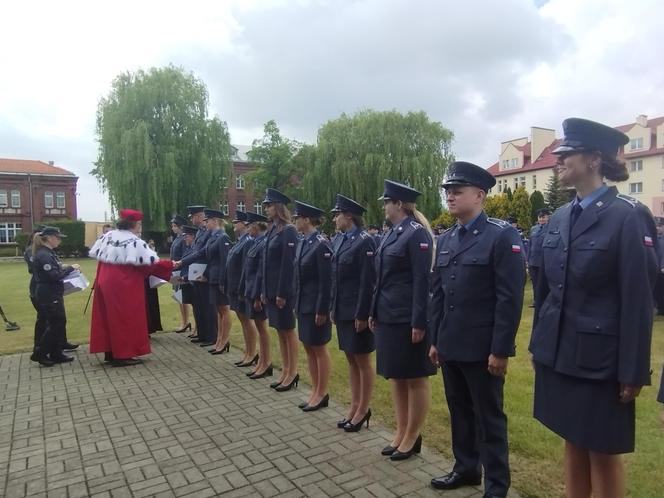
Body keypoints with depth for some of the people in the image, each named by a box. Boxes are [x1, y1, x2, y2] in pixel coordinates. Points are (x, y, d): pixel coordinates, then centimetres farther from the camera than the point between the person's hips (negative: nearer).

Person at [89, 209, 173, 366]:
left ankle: (110, 352, 23)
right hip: (125, 286, -8)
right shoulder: (135, 242, -16)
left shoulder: (107, 236, 8)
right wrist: (170, 264, -6)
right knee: (125, 319, 0)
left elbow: (97, 255, 15)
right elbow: (152, 263, -18)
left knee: (109, 317, 14)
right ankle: (122, 355, 4)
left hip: (105, 282, 8)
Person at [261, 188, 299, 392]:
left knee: (288, 331, 3)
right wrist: (264, 290, 12)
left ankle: (293, 373, 15)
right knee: (280, 331, 14)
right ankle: (285, 371, 25)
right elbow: (267, 263, 13)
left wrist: (282, 293, -19)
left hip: (283, 290, -8)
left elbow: (288, 264, -18)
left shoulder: (288, 231, -14)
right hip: (271, 289, 9)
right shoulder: (272, 230, 12)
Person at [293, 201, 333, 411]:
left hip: (316, 306, -8)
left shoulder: (321, 244, -17)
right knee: (309, 349, 15)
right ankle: (315, 391, 27)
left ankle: (322, 394, 19)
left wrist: (322, 310, -18)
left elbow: (326, 281, -18)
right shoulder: (302, 243, 9)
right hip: (303, 305, 9)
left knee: (319, 349, 5)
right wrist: (297, 304, 13)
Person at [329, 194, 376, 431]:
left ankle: (364, 409, 21)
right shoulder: (338, 240, 9)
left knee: (363, 361, 7)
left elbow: (368, 281, -17)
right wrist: (333, 308, 12)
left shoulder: (364, 241, -14)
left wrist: (362, 314, -18)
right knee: (351, 360, 16)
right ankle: (354, 406, 29)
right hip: (342, 311, 8)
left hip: (357, 312, -8)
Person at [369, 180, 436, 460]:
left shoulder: (417, 233, -13)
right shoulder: (392, 234, 13)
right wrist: (374, 313, 16)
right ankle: (401, 432, 29)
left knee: (415, 379, 6)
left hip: (408, 319, -9)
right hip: (388, 318, 9)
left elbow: (422, 280, -18)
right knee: (395, 377, 16)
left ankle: (413, 437, 20)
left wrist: (419, 323, -19)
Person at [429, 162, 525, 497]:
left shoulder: (503, 236, -11)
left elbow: (510, 299, -15)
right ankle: (465, 468, 39)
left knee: (489, 418, 9)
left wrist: (500, 350, -16)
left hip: (483, 348, -6)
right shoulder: (445, 240, 10)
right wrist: (435, 340, 11)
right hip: (450, 346, 7)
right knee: (459, 412, 19)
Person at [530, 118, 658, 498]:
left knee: (603, 452, 10)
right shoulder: (560, 218, 6)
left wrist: (633, 372, -13)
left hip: (600, 357, -6)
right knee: (573, 443, 18)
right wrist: (538, 345, 13)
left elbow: (638, 300, -14)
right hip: (559, 353, 6)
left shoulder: (629, 216, -13)